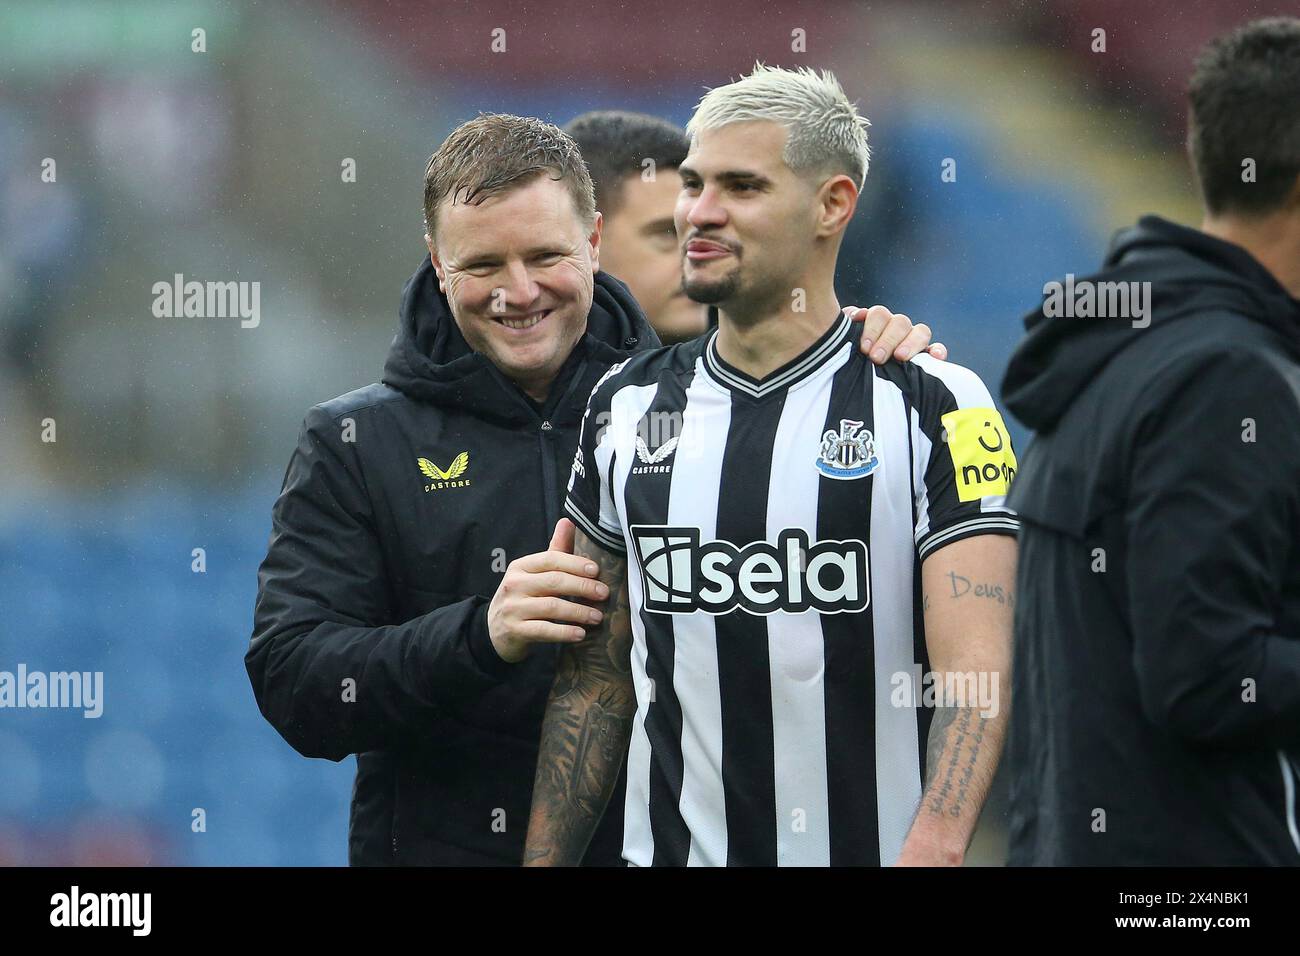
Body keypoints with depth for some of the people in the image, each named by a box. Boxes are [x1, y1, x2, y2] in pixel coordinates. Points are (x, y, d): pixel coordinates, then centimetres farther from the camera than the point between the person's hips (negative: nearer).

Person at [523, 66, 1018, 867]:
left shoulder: (936, 407, -7)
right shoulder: (627, 407, 7)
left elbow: (974, 671, -17)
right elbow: (595, 680, 10)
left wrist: (934, 844, -32)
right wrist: (545, 861, 4)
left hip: (872, 843, -4)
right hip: (670, 846, 4)